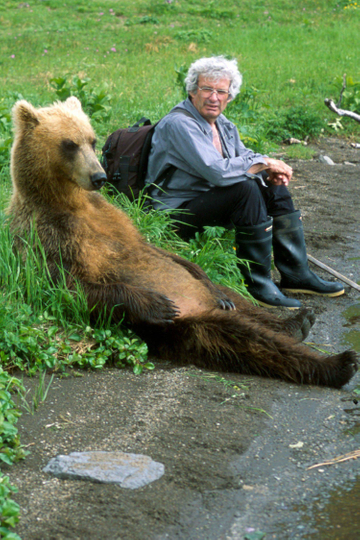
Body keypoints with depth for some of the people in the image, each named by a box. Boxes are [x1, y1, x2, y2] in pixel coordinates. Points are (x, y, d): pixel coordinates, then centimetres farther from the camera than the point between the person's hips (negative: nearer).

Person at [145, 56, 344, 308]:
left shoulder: (224, 125, 9)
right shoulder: (179, 124, -21)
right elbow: (217, 171, -31)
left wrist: (271, 172, -7)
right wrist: (264, 163, -19)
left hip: (210, 198, 10)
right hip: (178, 214, -10)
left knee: (274, 185, 4)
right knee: (246, 189, -28)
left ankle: (296, 273, 5)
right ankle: (258, 284, -22)